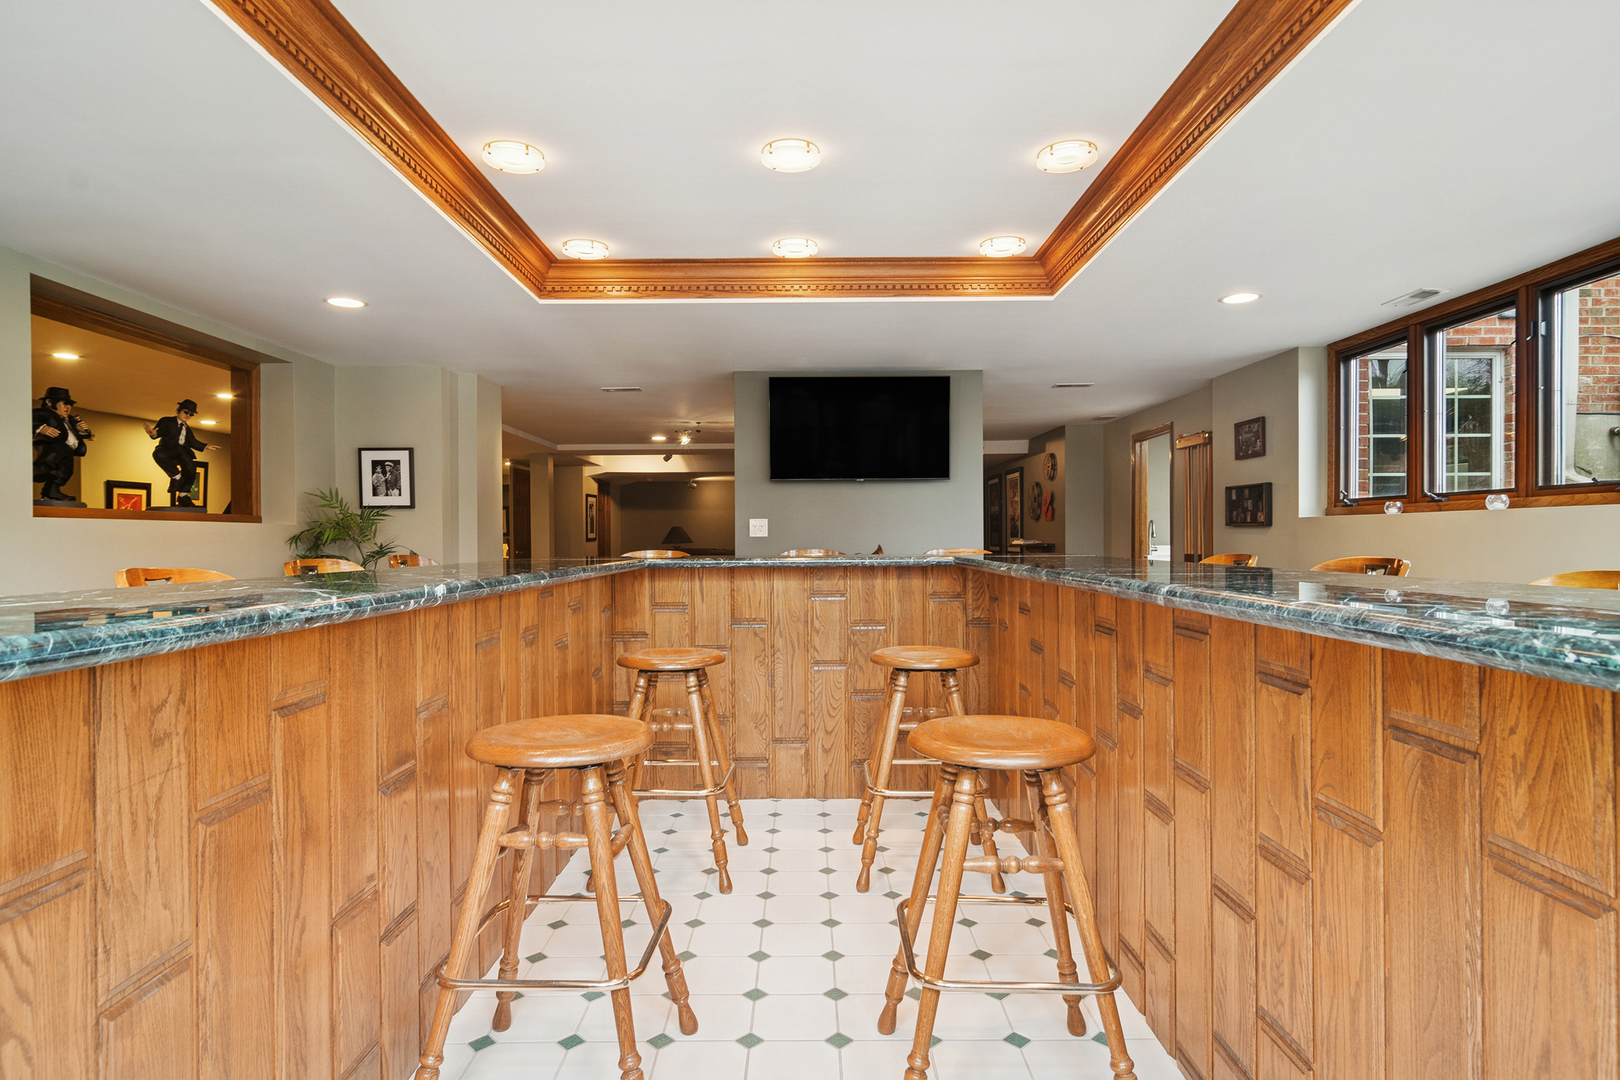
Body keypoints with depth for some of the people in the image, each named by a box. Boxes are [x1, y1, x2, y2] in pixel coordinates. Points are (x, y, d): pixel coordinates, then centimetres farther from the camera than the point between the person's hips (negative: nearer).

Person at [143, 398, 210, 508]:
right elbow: (159, 433, -3)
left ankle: (183, 496, -11)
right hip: (169, 448, -4)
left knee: (190, 469, -23)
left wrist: (205, 446, 24)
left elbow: (192, 442, 33)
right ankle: (176, 476, -28)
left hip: (182, 450, 4)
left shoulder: (187, 428, 31)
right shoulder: (167, 421, 11)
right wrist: (153, 433, -26)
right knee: (158, 454, -41)